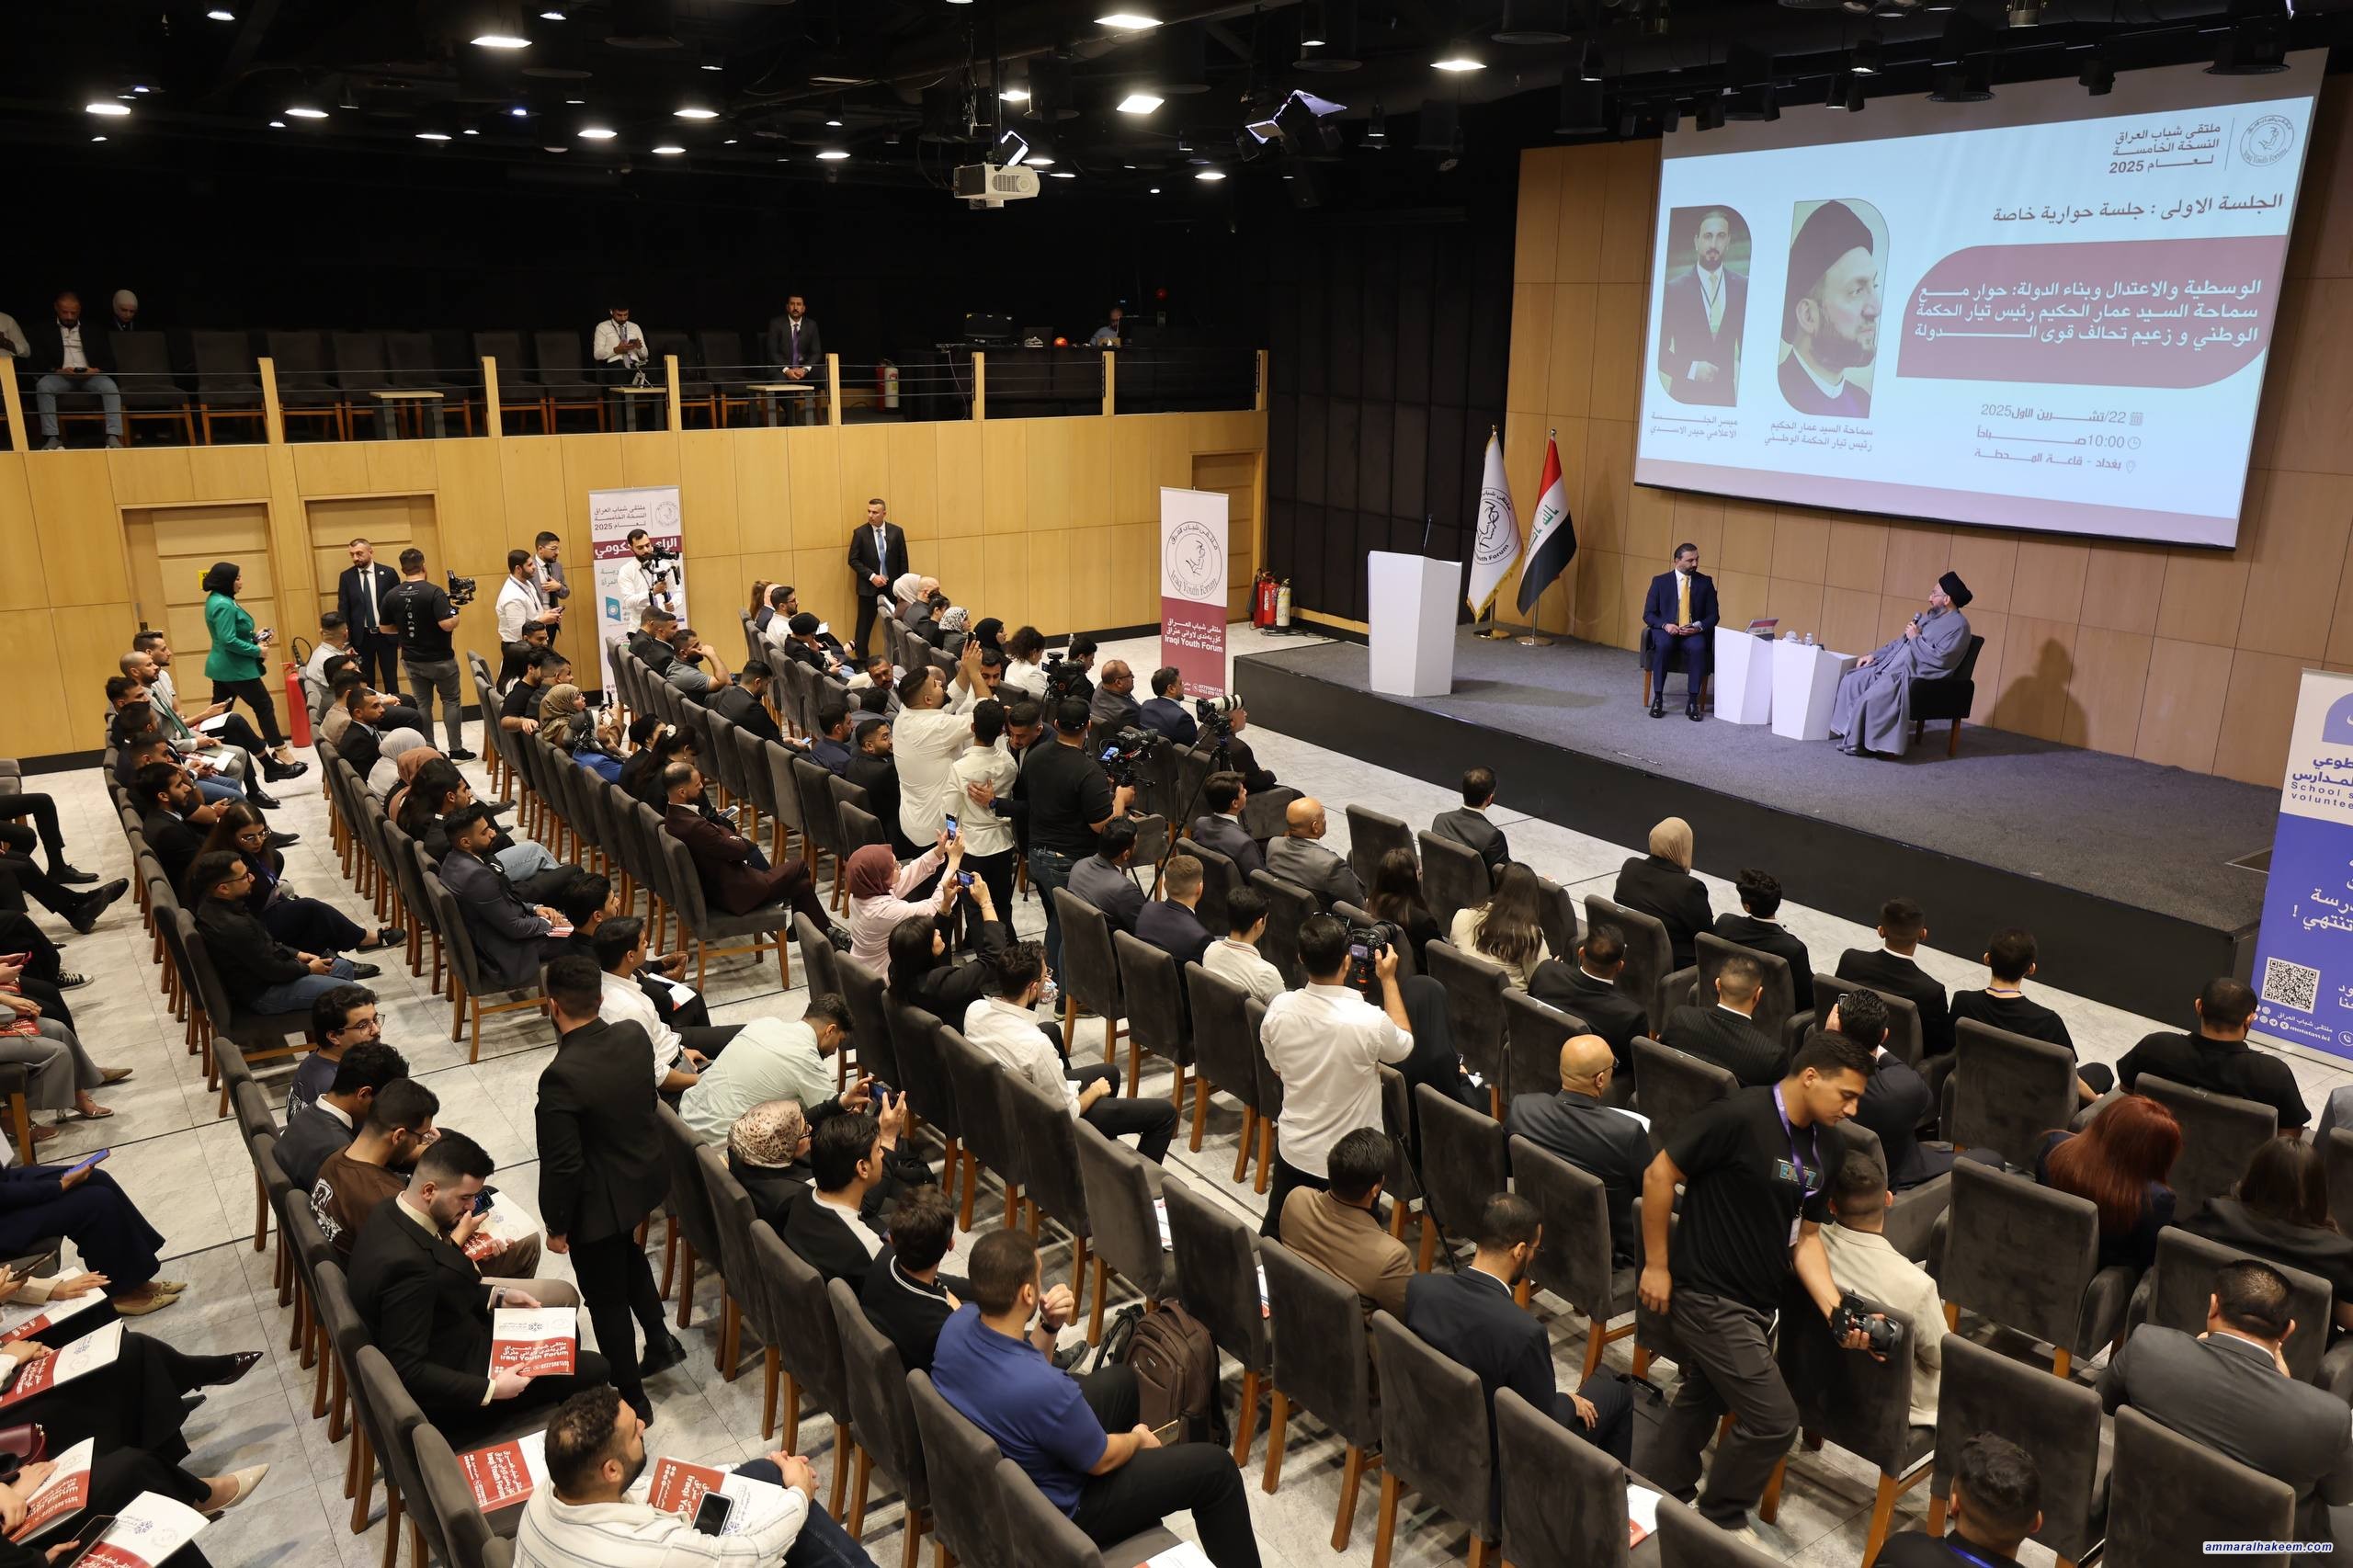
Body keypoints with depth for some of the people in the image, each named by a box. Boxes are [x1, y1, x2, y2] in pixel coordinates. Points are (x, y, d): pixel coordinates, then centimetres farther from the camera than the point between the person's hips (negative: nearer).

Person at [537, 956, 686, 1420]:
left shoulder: (561, 1077, -33)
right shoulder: (635, 1036, -14)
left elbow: (563, 1165, -25)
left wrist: (556, 1226, -9)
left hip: (598, 1203, -6)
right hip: (645, 1177, 6)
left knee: (607, 1299, 15)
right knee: (628, 1253, 34)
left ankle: (632, 1398, 32)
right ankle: (660, 1341, 44)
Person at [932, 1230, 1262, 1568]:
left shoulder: (958, 1321, -19)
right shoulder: (1042, 1388, -41)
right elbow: (1101, 1460, -20)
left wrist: (1049, 1326, -15)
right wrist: (1137, 1439, 1)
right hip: (1055, 1510, -7)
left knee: (1122, 1379, 27)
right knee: (1214, 1467, 4)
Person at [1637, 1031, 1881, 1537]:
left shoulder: (1829, 1145, 0)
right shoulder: (1739, 1117, -25)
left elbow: (1805, 1236, 6)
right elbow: (1659, 1175, -18)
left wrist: (1835, 1309, -8)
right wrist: (1656, 1265, -14)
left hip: (1759, 1300, 8)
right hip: (1708, 1295, -8)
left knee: (1702, 1399, 23)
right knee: (1774, 1418, -5)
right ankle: (1721, 1519, 19)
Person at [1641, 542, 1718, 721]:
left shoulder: (1705, 582, 7)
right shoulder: (1660, 581, 3)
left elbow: (1713, 615, 7)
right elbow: (1648, 614, 2)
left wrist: (1699, 627, -14)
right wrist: (1665, 625, -18)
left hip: (1694, 633, 1)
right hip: (1666, 630, -1)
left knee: (1698, 647, -34)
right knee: (1663, 645, -36)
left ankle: (1692, 701, -28)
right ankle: (1658, 698, -27)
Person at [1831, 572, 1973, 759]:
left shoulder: (1958, 625, -9)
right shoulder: (1930, 615, 19)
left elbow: (1939, 659, -20)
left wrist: (1916, 638, -11)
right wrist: (1875, 654, 15)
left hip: (1915, 676, -10)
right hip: (1890, 666, 10)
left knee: (1872, 697, -29)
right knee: (1852, 680, -5)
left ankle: (1862, 743, -16)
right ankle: (1851, 732, -5)